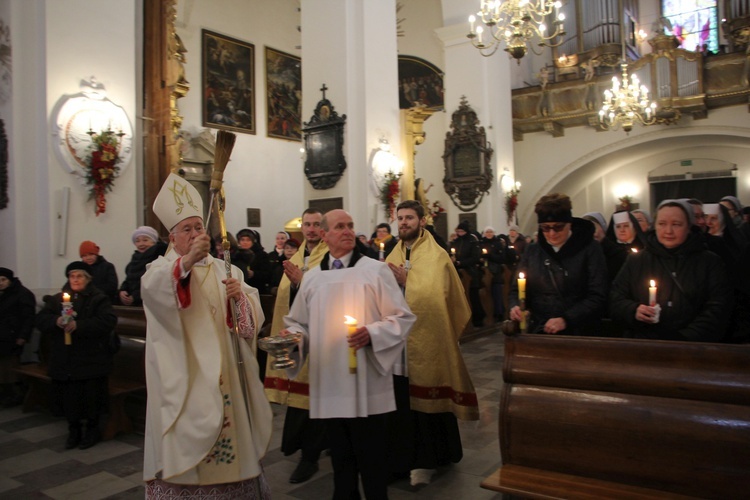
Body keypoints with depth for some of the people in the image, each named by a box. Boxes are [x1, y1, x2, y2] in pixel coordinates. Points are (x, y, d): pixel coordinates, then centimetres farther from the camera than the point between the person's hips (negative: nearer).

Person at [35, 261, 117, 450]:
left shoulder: (99, 299, -2)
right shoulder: (57, 299, 13)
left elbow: (108, 321, -17)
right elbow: (41, 319, 4)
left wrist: (78, 325, -23)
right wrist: (56, 321, -18)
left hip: (90, 361, -4)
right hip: (63, 361, 4)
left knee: (91, 397, 1)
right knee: (67, 396, 7)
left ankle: (92, 429, 21)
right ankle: (73, 430, 26)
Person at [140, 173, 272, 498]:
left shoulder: (226, 270, 13)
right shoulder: (162, 269, 2)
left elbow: (253, 313, 0)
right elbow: (150, 288, -24)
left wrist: (241, 296, -22)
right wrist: (186, 261, -41)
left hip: (223, 376, 3)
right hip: (183, 381, -3)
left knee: (230, 441, 9)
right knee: (184, 446, -3)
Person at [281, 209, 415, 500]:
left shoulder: (375, 270, -2)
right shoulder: (312, 278, 9)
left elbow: (402, 318, -4)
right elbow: (299, 323, 14)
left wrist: (372, 333, -20)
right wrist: (293, 335, -8)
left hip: (366, 383, -3)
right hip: (329, 383, 4)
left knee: (370, 456, 6)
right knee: (340, 454, 16)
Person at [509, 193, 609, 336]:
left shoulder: (590, 249, 2)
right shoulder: (532, 251, 12)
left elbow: (598, 296, -3)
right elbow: (517, 289, 16)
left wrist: (566, 320, -15)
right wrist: (515, 306, -6)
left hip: (580, 333, -2)